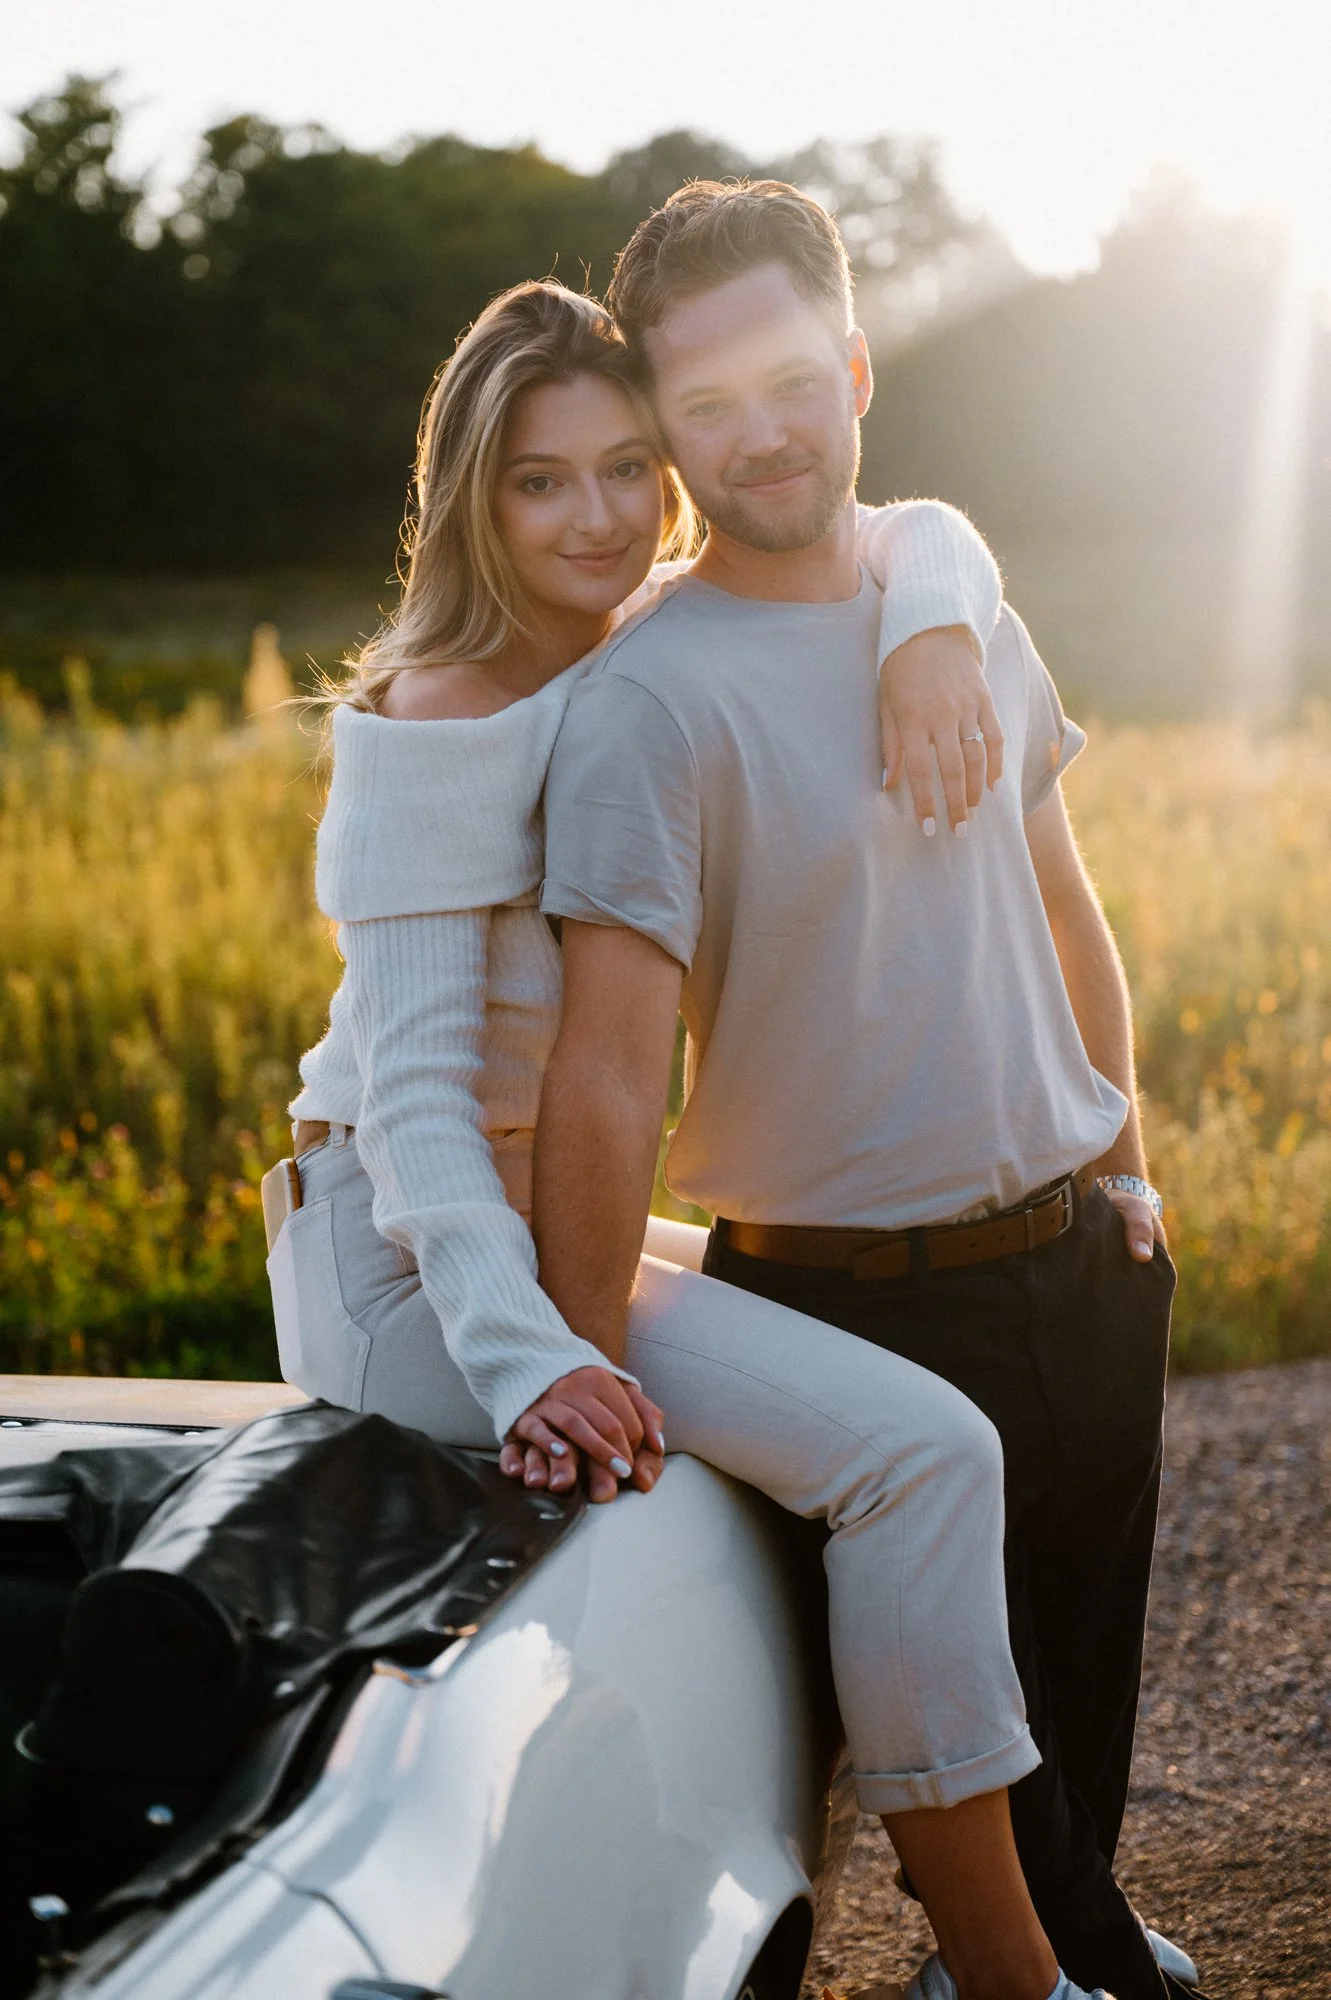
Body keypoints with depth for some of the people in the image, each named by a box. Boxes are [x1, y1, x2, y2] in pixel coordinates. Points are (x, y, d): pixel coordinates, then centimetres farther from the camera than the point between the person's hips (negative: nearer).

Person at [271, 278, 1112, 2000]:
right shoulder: (438, 722, -16)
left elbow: (916, 535, 12)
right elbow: (415, 1083, -21)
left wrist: (931, 640, -12)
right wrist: (523, 1355, -33)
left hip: (537, 1224, 10)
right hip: (407, 1266, -10)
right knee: (914, 1446, -22)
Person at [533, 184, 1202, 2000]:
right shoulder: (648, 702, -19)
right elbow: (609, 1072, -23)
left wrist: (1126, 1152, 15)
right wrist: (587, 1375, -23)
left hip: (1080, 1255, 6)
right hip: (861, 1300, -6)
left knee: (1092, 1661, 22)